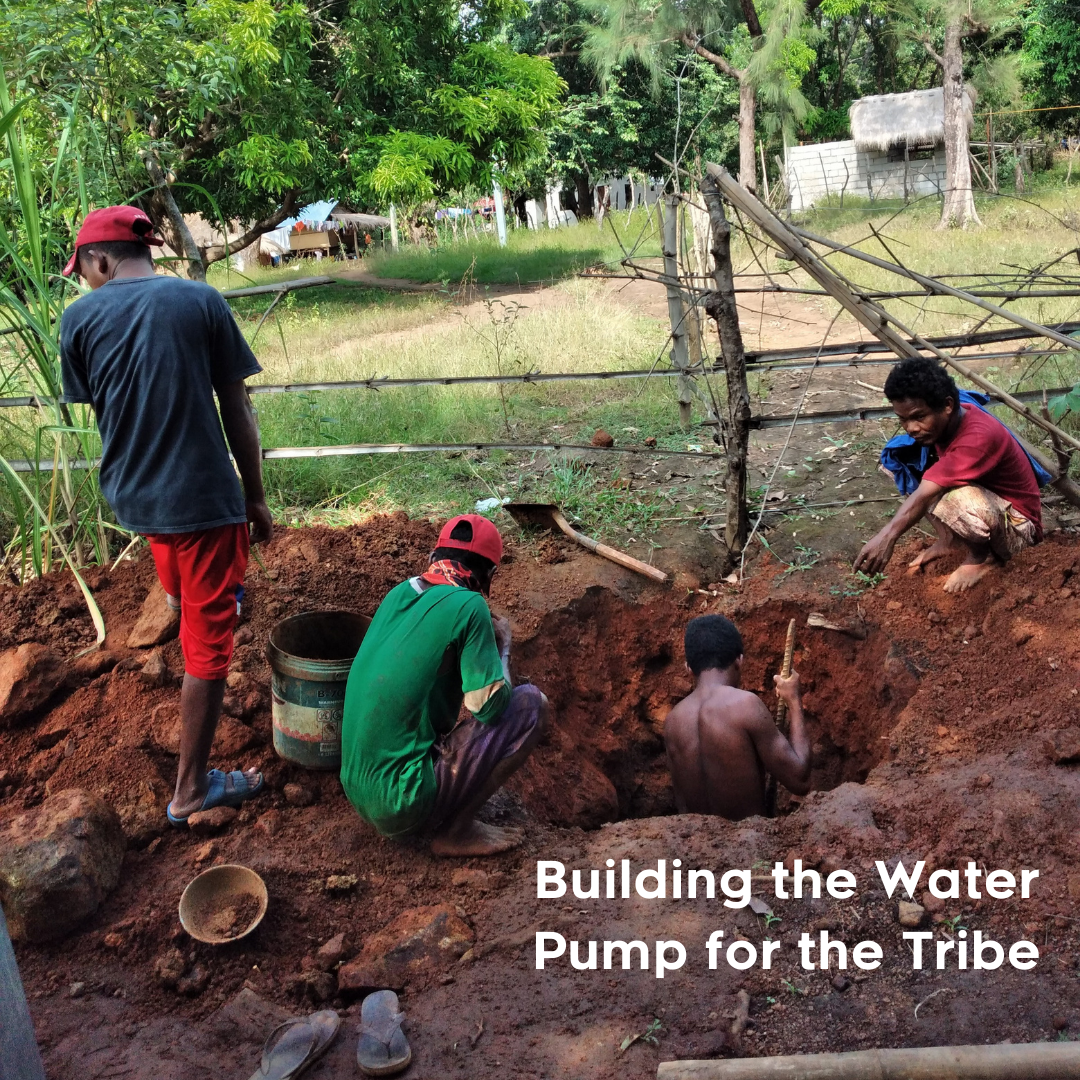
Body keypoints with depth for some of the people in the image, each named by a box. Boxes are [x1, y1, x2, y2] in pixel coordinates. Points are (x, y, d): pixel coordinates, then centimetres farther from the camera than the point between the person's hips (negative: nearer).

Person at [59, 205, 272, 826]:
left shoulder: (80, 318, -2)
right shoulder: (202, 302, -6)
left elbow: (100, 412, 6)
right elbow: (237, 411, -4)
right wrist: (256, 497, 5)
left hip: (132, 495, 4)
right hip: (204, 496, -3)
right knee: (208, 642, 6)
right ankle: (191, 791, 15)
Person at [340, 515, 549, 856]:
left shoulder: (399, 593, 8)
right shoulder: (468, 605, -13)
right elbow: (489, 706, -13)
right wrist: (502, 645, 5)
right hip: (403, 800, -8)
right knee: (531, 704, -2)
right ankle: (454, 830, 0)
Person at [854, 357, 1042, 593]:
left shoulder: (979, 436, -33)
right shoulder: (945, 422, -7)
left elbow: (926, 494, -43)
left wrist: (888, 536, -51)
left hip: (1016, 526, -8)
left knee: (960, 499, -41)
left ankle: (980, 557, -9)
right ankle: (948, 539, 4)